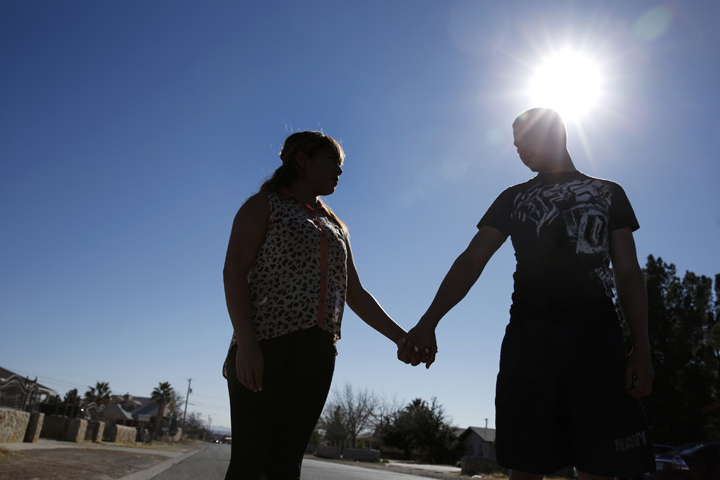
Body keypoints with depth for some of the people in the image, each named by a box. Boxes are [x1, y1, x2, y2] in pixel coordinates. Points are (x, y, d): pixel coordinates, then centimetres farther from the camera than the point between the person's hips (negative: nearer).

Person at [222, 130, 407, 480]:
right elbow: (234, 271, -4)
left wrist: (400, 337, 11)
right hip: (266, 346, -5)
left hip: (317, 354, 5)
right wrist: (245, 343, -17)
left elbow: (356, 294, 22)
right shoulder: (264, 205, 8)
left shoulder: (336, 227, 25)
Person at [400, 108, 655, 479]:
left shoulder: (609, 193, 18)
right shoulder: (513, 198, 18)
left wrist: (641, 348, -2)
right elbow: (471, 260, 6)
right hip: (530, 337, 1)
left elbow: (628, 272, 11)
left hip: (597, 337, 0)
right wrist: (428, 322, -8)